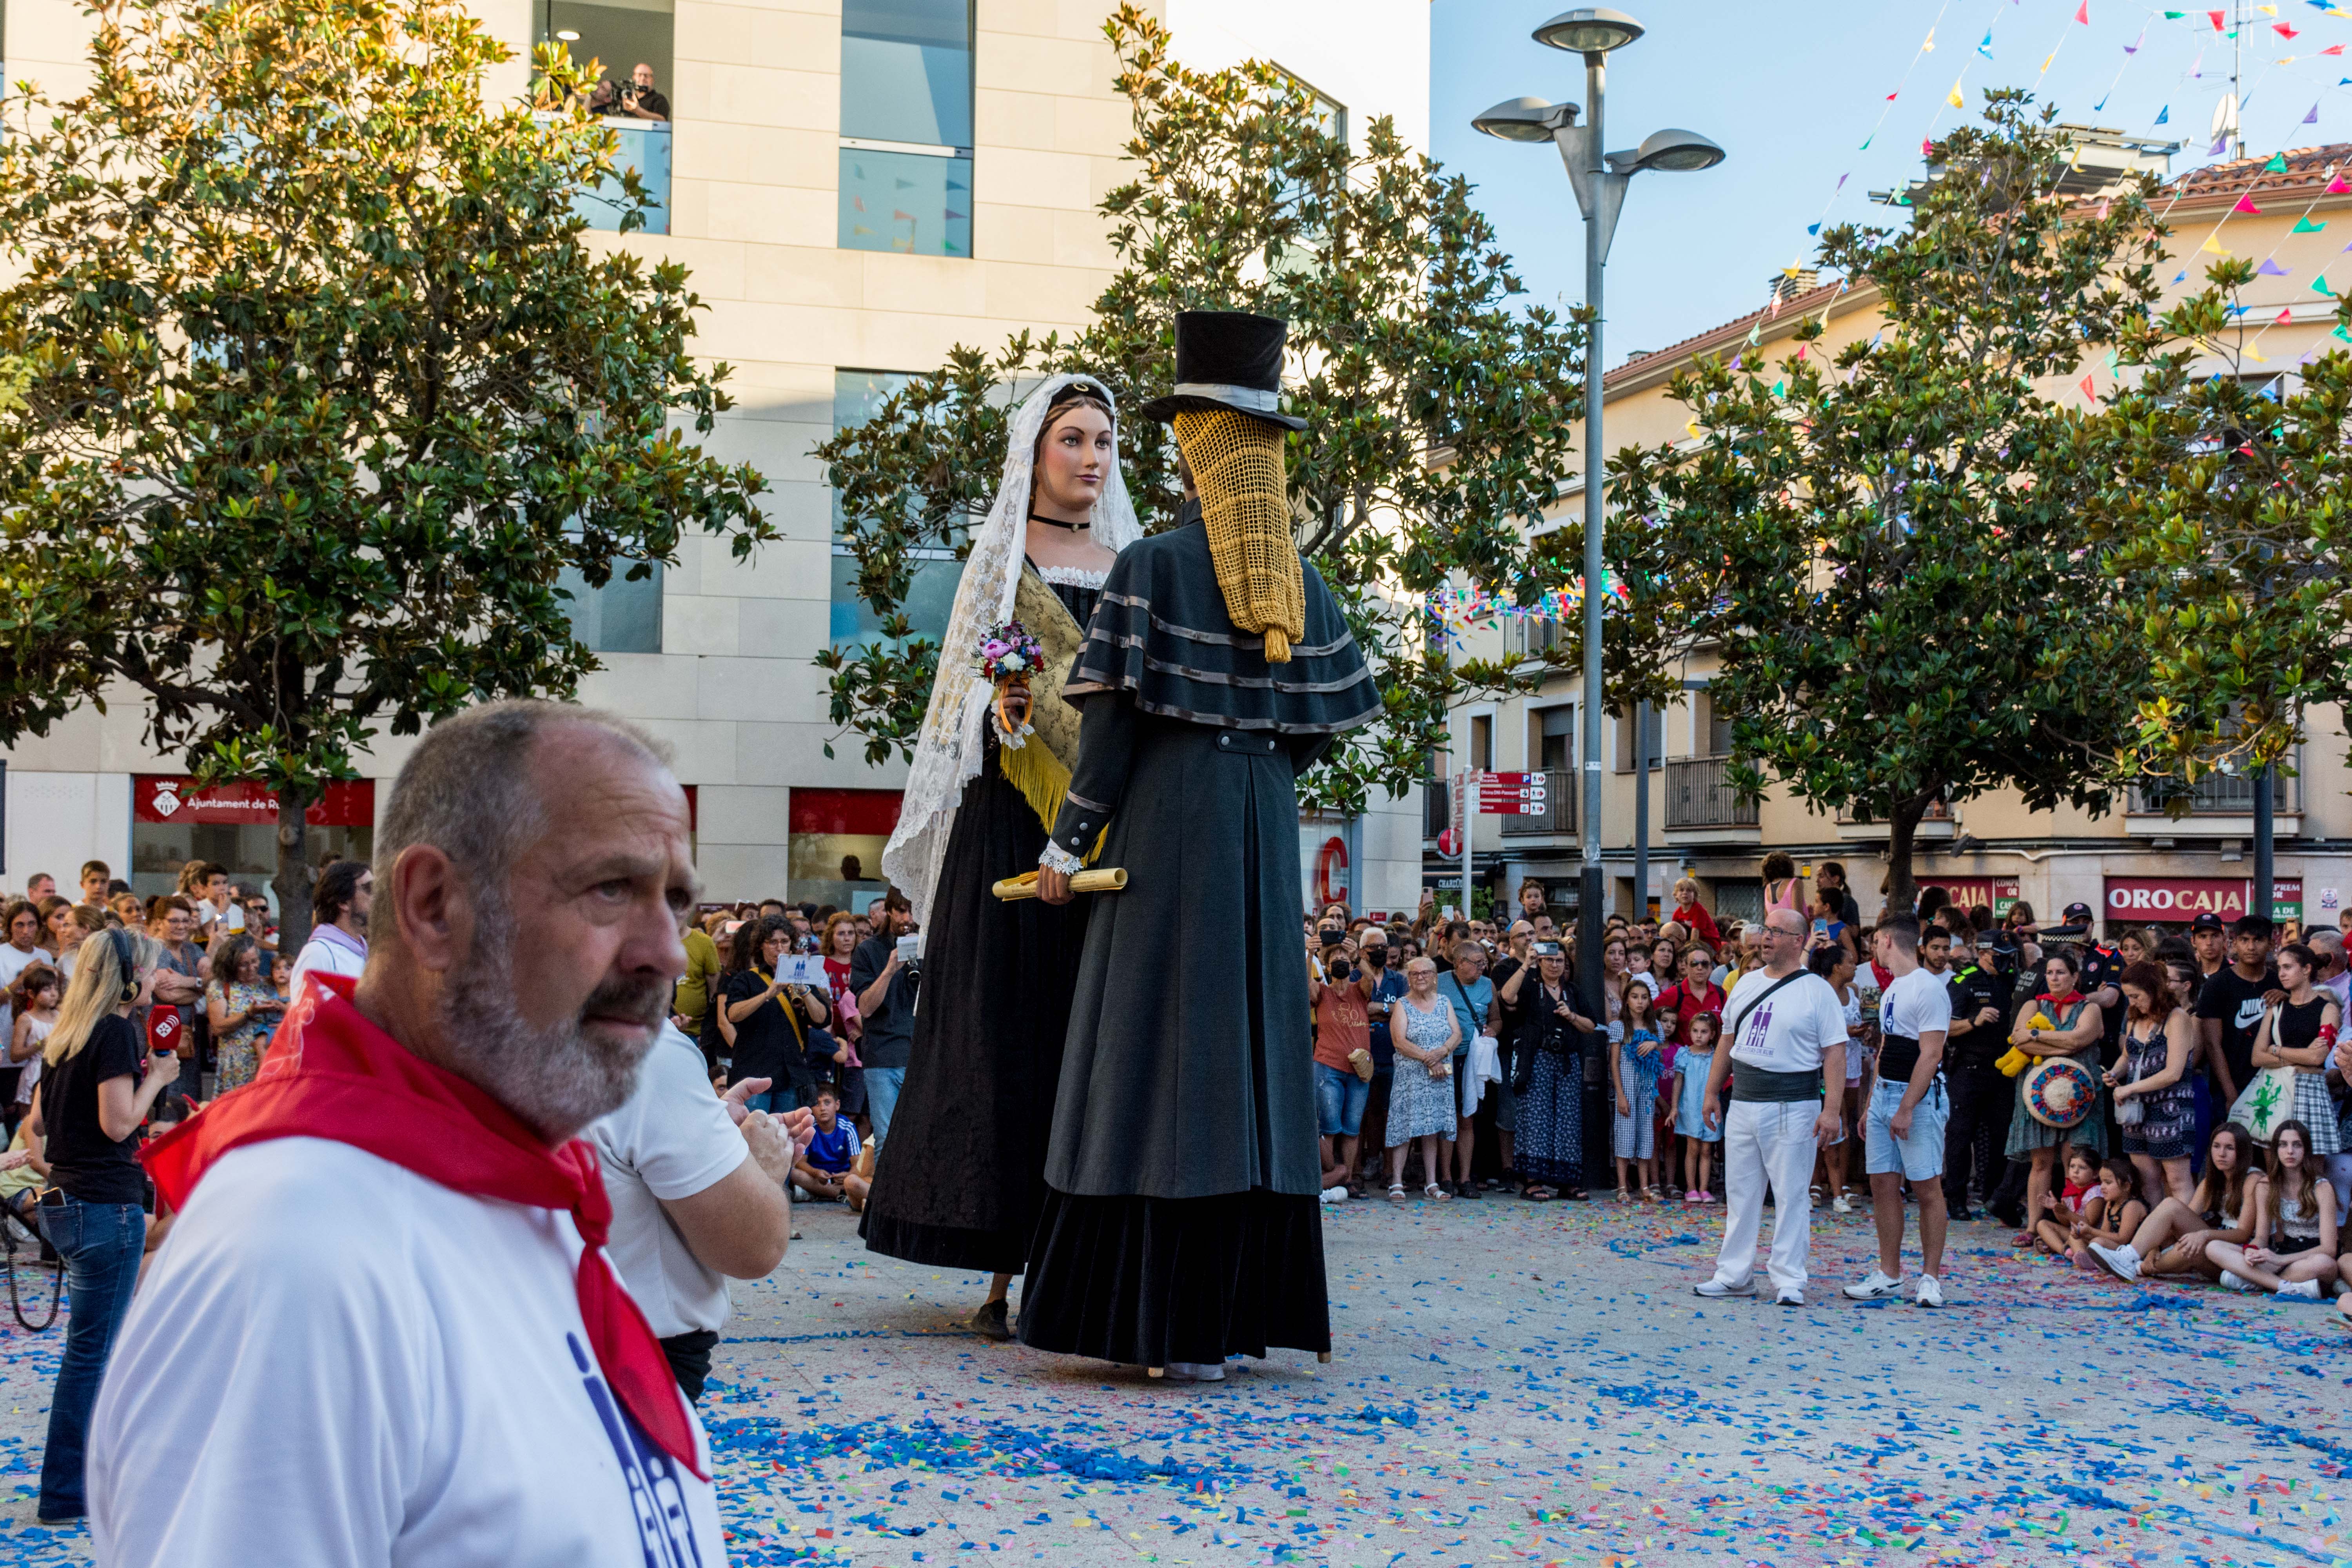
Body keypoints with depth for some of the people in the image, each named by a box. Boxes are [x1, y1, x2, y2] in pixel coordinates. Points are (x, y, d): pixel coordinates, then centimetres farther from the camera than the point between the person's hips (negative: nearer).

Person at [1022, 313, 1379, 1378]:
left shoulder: (1154, 565, -7)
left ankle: (1155, 1314, -2)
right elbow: (1321, 726, 9)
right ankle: (1234, 1311, 11)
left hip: (1169, 818, -5)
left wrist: (1066, 847, -5)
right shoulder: (1303, 582, 9)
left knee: (1160, 1043, -2)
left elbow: (1113, 718, -10)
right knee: (1252, 1047, 8)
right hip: (1266, 830, 5)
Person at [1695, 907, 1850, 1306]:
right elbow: (1728, 1040, 19)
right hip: (1743, 1103, 6)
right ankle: (1734, 1275, 18)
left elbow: (1835, 1053, -9)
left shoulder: (1818, 991, -5)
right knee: (1740, 1191, 10)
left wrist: (1831, 1109, -16)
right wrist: (1712, 1092, 16)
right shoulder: (1746, 983, 12)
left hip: (1793, 1106, -6)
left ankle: (1789, 1280, 5)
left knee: (1792, 1195, -1)